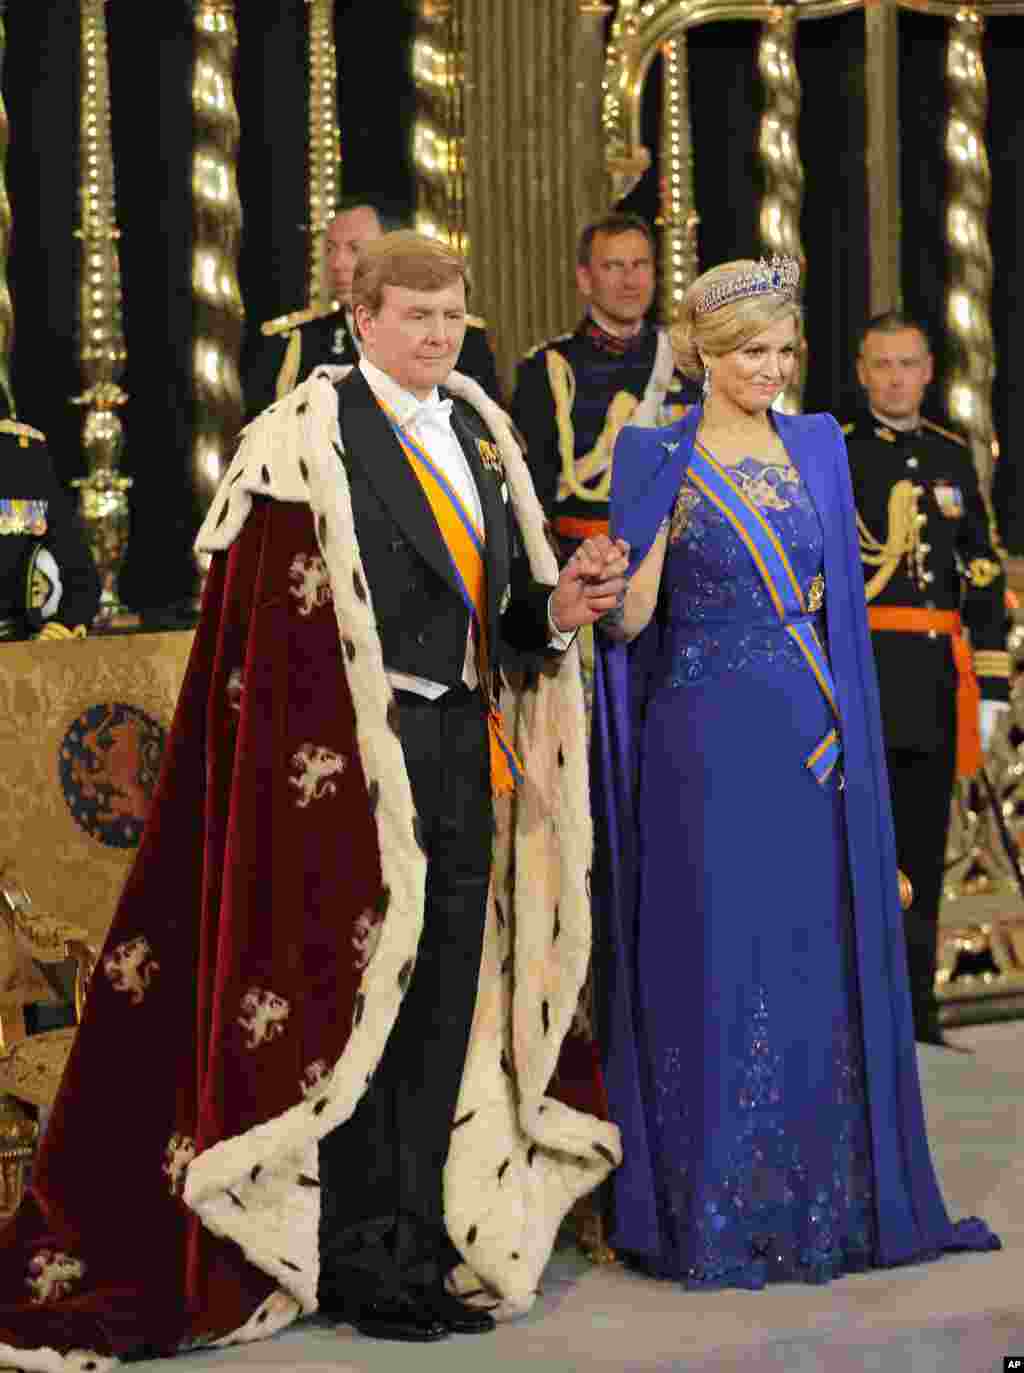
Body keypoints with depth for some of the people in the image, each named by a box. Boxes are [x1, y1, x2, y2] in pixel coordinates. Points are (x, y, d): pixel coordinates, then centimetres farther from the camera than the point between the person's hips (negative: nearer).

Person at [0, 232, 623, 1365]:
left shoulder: (481, 433, 15)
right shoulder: (310, 436, -7)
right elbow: (271, 615, -13)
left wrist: (561, 604, -4)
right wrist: (326, 756, -19)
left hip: (467, 752, 7)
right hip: (359, 752, -7)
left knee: (443, 1004, 9)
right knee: (355, 1003, -2)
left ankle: (426, 1249, 17)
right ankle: (360, 1265, 6)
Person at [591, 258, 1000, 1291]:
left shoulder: (818, 446, 12)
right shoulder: (660, 458, -2)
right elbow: (626, 621, -10)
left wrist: (818, 599, 0)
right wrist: (663, 500, -21)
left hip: (810, 740, 5)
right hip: (705, 745, -4)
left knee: (815, 964, 7)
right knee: (712, 965, -2)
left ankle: (819, 1202, 18)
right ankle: (710, 1213, 8)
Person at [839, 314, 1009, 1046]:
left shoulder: (954, 457, 13)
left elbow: (984, 578, 14)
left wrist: (991, 686, 8)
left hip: (936, 682, 4)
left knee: (924, 846, 9)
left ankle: (916, 1013, 17)